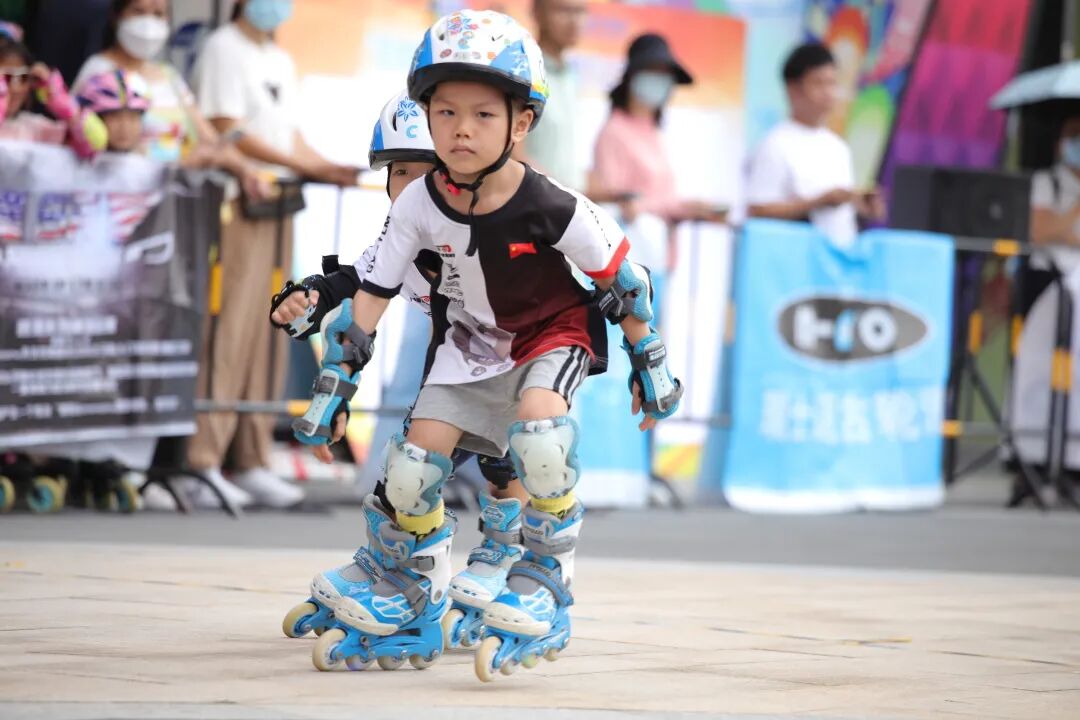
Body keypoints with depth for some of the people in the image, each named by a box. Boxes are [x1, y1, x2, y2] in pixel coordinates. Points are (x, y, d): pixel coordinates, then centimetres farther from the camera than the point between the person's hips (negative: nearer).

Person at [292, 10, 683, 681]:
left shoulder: (552, 208, -28)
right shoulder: (420, 205, -19)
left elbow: (624, 280, -13)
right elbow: (370, 298, -9)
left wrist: (651, 364, -3)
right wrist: (332, 391, -8)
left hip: (553, 332, -4)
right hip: (468, 342, 4)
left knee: (538, 433, -33)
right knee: (412, 468, -6)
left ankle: (545, 589, -14)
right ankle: (406, 618, 19)